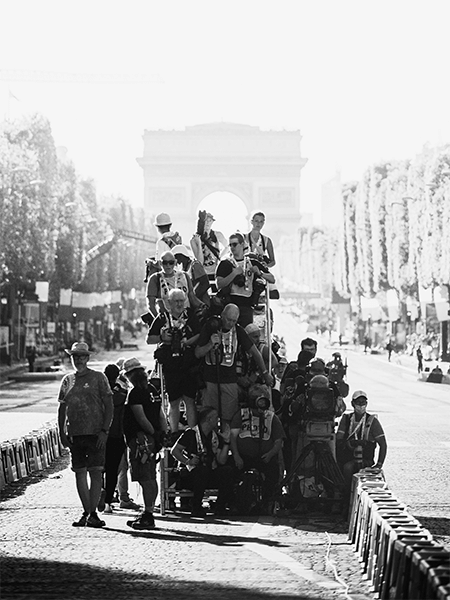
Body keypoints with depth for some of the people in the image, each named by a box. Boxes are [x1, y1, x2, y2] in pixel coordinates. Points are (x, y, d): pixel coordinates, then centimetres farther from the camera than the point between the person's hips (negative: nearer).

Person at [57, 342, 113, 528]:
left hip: (95, 433, -4)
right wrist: (61, 432, 6)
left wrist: (104, 431, -10)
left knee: (95, 471, -7)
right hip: (74, 434, 4)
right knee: (79, 472, 5)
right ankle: (86, 512, 14)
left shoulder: (98, 378, 1)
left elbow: (109, 406, -2)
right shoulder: (67, 380, 12)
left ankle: (93, 512, -5)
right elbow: (62, 408, 15)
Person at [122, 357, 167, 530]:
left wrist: (153, 433, -12)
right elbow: (161, 416, 15)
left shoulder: (135, 393, -11)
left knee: (146, 478, -10)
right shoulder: (151, 391, 16)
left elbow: (141, 418, -19)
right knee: (150, 478, 12)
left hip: (140, 439, -9)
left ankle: (148, 516, -13)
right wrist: (162, 434, 10)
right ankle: (148, 514, 19)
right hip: (151, 440, 9)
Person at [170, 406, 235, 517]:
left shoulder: (216, 437, 12)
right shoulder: (191, 433, -5)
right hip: (189, 475, -5)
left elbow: (221, 461, 2)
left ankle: (220, 507, -13)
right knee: (203, 469, -36)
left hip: (209, 476, 5)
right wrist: (188, 461, -23)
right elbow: (174, 451, -10)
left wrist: (226, 443, -8)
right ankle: (196, 507, -22)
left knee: (228, 470, -19)